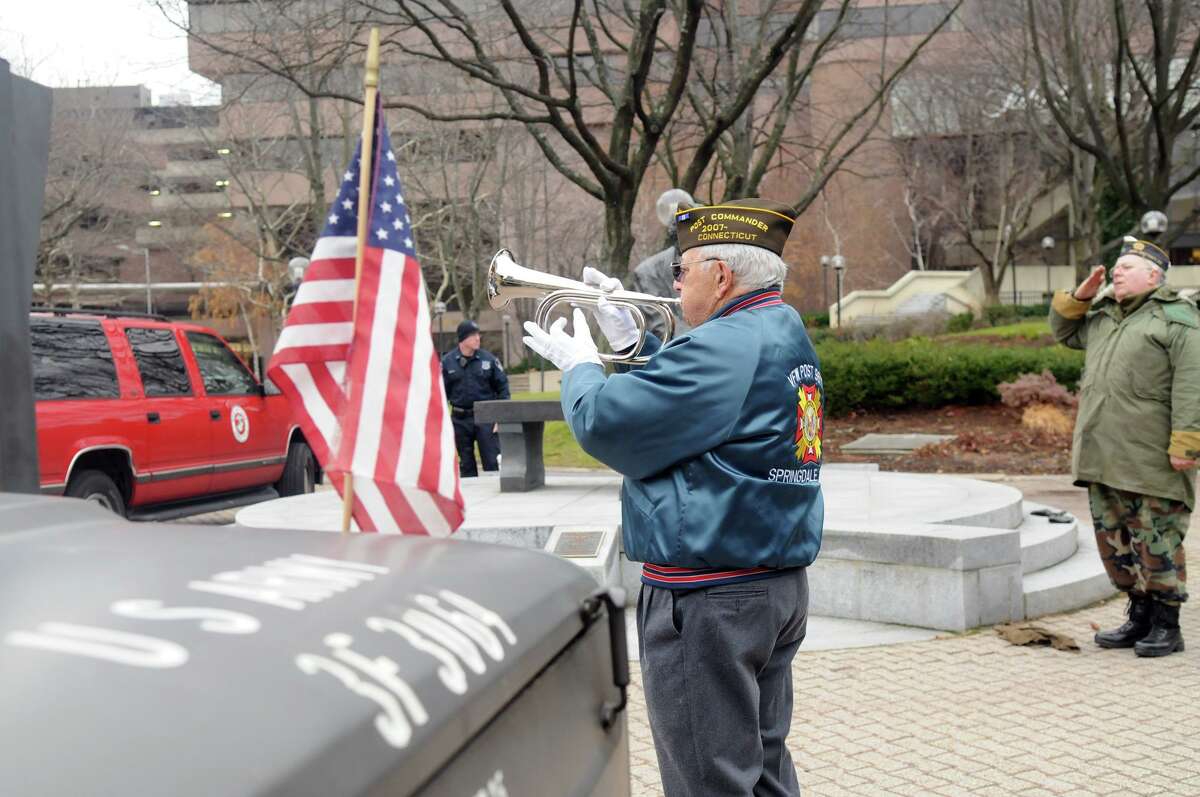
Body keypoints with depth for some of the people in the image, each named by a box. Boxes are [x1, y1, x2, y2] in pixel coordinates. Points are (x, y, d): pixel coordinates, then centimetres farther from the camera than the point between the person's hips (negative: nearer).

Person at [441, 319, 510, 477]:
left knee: (492, 461, -5)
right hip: (460, 419, 1)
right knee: (466, 464, 11)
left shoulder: (488, 359, -1)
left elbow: (502, 386, 3)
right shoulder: (447, 362, 0)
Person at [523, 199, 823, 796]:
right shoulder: (785, 336, 13)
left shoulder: (723, 346, -20)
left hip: (709, 601, -10)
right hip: (781, 584, 10)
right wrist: (631, 340, 15)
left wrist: (579, 365, 0)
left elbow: (606, 424, -18)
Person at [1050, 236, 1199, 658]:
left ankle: (1166, 626, 10)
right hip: (1104, 459, 8)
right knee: (1114, 539, 13)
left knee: (1157, 543, -1)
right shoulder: (1103, 315, 17)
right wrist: (1079, 297, 13)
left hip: (1151, 461, -8)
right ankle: (1140, 618, 25)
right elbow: (1063, 330, 31)